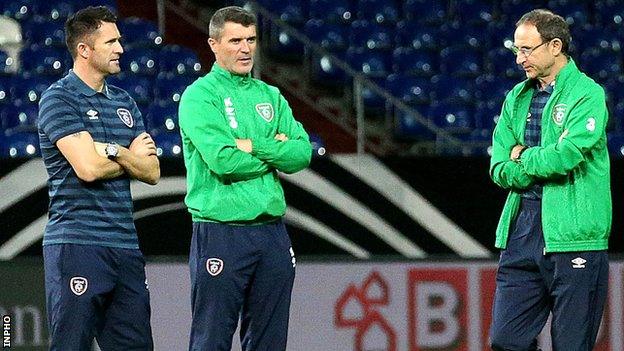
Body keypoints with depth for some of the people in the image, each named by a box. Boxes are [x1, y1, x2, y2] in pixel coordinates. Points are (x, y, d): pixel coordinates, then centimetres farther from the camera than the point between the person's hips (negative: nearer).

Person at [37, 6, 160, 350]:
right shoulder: (58, 99, -5)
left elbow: (152, 172, 10)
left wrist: (115, 151, -9)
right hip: (77, 243, -7)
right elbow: (88, 168, -16)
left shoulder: (123, 102, 17)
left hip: (125, 244, 7)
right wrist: (132, 157, 2)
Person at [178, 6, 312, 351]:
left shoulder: (270, 96, 14)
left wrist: (254, 146, -11)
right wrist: (276, 152, -4)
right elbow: (223, 160, -18)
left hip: (272, 230, 6)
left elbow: (303, 153, 2)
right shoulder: (200, 96, -4)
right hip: (221, 233, -6)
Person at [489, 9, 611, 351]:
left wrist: (523, 157, 1)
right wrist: (543, 163, -7)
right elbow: (500, 169, 9)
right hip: (522, 231, 6)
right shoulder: (517, 99, 15)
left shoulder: (587, 94, -4)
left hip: (573, 236, -6)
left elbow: (565, 155, -17)